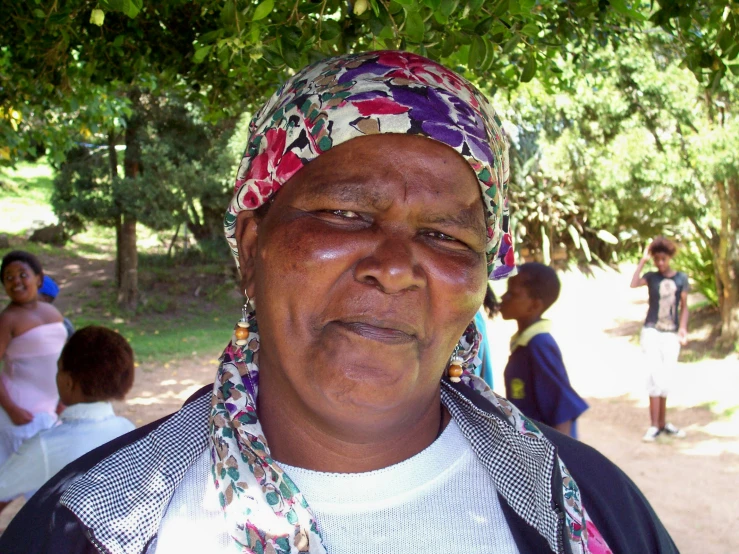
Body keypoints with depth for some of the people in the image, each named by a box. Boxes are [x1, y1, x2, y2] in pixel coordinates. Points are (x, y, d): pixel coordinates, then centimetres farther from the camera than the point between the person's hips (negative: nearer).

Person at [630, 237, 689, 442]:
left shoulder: (681, 278, 5)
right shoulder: (651, 277, 2)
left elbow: (684, 307, 7)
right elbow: (633, 284, -18)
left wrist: (683, 328, -5)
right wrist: (643, 261, -13)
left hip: (671, 335, 2)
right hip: (652, 332, -2)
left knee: (666, 379, 7)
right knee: (655, 376, -11)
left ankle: (663, 423, 18)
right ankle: (654, 426, -9)